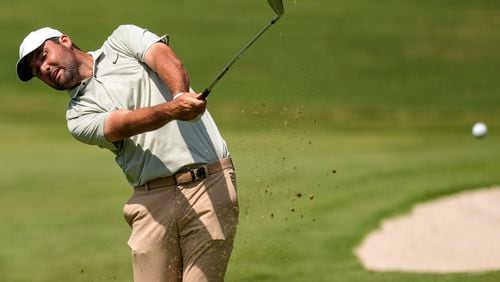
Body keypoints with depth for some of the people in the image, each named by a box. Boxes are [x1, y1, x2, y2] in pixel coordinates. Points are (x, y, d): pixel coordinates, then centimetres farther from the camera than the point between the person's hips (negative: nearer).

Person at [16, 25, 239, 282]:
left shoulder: (123, 39, 14)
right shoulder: (78, 116, 12)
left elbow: (167, 60, -5)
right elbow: (123, 124, -8)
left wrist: (180, 94, -29)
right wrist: (173, 109, -29)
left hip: (210, 182, -3)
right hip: (153, 201, 3)